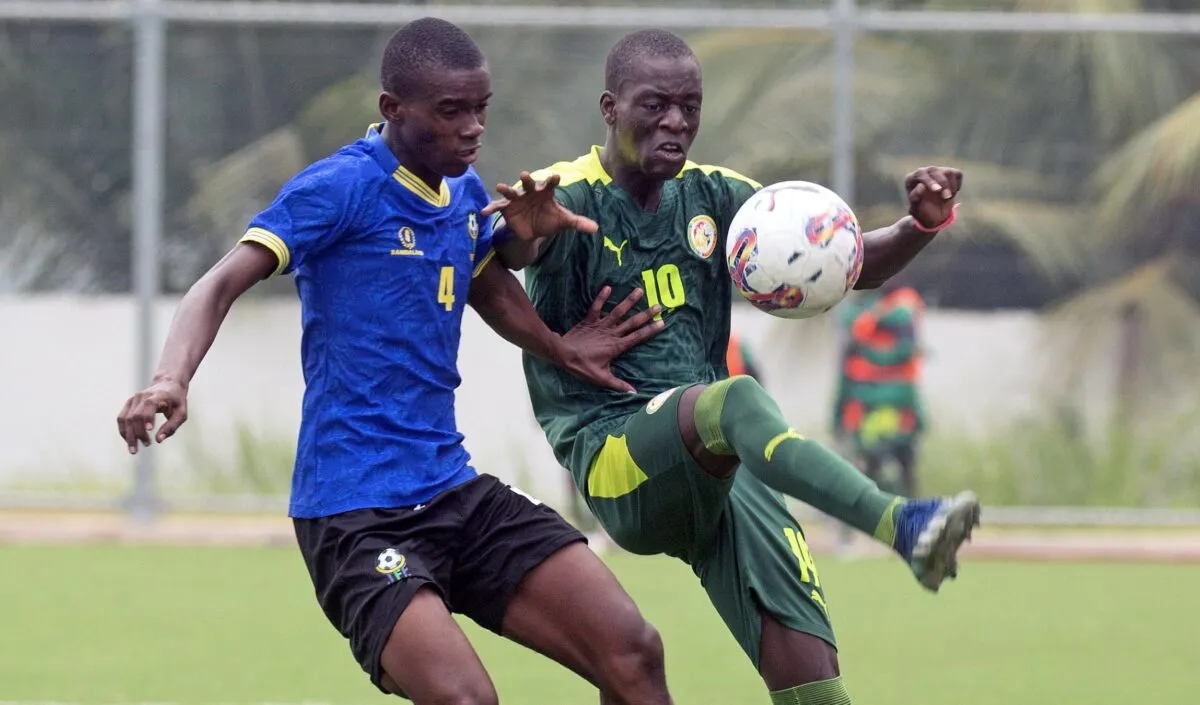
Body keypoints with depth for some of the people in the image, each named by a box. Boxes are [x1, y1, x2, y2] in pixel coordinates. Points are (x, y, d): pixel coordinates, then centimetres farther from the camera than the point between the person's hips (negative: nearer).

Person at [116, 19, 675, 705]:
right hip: (357, 513, -8)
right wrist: (171, 379, -39)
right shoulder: (341, 186, -12)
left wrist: (562, 348, 20)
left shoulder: (467, 193, 11)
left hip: (456, 492, 8)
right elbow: (224, 284, -22)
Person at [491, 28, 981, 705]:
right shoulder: (570, 196, -3)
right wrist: (521, 230, -51)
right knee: (737, 399, -37)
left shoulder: (715, 198, 13)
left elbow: (851, 265, 9)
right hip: (616, 461, -5)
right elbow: (517, 254, -26)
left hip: (722, 466, 5)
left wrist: (922, 225, -12)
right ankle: (900, 523, -54)